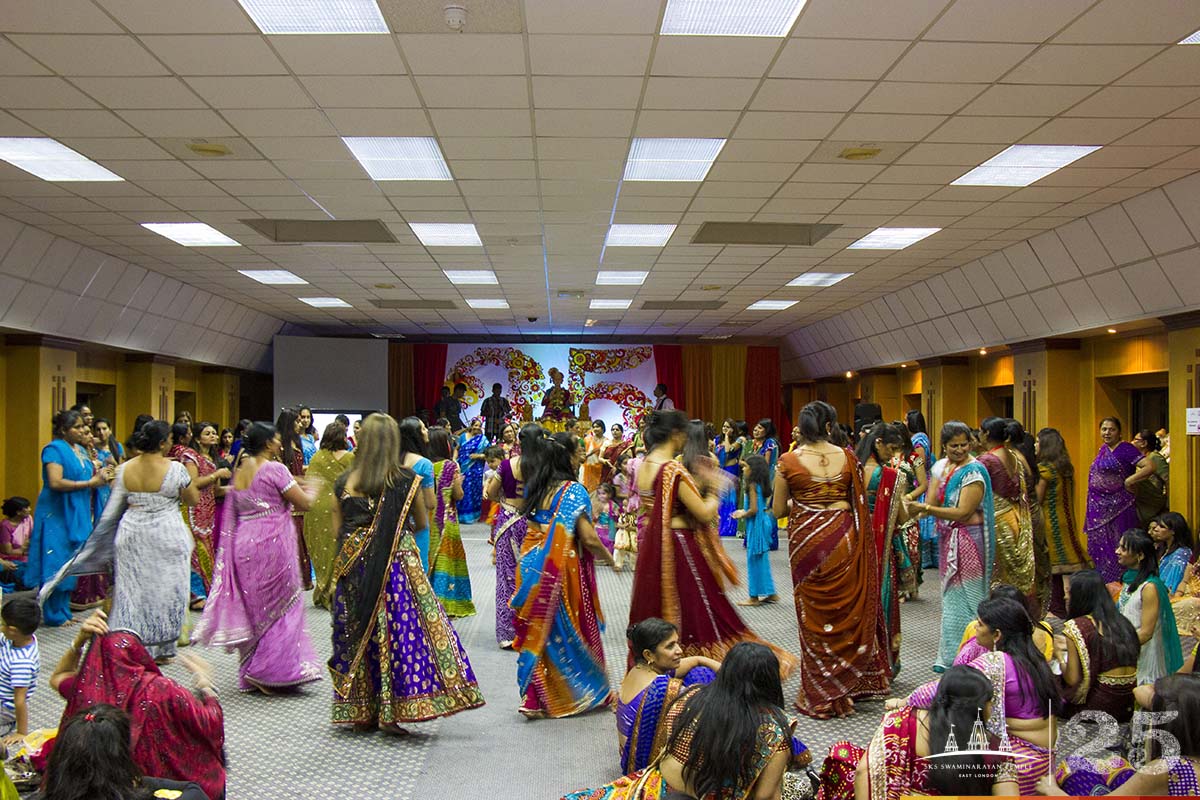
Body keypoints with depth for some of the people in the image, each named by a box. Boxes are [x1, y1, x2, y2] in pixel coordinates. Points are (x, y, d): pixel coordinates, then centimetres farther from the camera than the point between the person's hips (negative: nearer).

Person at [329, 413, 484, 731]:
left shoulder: (344, 482, 1)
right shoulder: (406, 479, -5)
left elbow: (337, 530, 7)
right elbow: (422, 523, 6)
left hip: (354, 565, 3)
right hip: (399, 563, -3)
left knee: (357, 634, 11)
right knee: (401, 630, 3)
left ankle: (360, 710, 18)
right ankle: (390, 712, 1)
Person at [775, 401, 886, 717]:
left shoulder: (788, 461, -6)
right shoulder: (847, 458, -1)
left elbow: (778, 510, 0)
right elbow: (859, 503, 4)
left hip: (807, 539, -1)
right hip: (842, 536, 2)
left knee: (815, 613, 7)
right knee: (847, 608, 14)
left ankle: (822, 694, 15)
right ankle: (853, 682, 26)